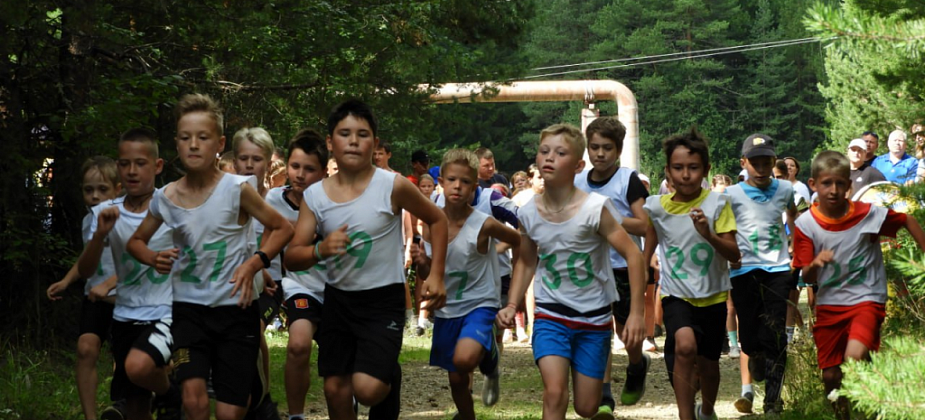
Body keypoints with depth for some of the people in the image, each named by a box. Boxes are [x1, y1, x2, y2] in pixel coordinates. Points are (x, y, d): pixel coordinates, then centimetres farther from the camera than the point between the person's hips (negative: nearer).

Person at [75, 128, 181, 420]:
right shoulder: (107, 213, 0)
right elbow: (85, 271, -4)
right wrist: (100, 234, -20)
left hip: (166, 313, -4)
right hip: (126, 316, 4)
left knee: (138, 366, -32)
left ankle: (169, 396, -1)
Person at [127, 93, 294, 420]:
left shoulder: (237, 189, -9)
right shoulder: (165, 198, -1)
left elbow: (282, 228, 1)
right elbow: (136, 241, 16)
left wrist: (254, 263, -15)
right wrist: (153, 258, -6)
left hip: (235, 307, -1)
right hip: (189, 308, 1)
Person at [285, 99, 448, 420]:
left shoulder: (393, 186, -13)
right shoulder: (315, 195, -5)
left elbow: (437, 219, 3)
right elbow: (292, 258, -5)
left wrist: (436, 276, -3)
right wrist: (320, 250, -26)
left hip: (384, 298, -4)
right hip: (337, 298, 4)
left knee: (368, 388, -17)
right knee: (335, 390, 6)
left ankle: (391, 379, 19)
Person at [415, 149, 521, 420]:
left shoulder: (484, 225, -18)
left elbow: (520, 243, -1)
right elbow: (426, 272, 5)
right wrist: (421, 263, -19)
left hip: (479, 304, -4)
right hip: (447, 309, 4)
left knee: (464, 359, -31)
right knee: (457, 380, 14)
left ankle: (490, 359, 3)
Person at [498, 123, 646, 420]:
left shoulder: (595, 208, -17)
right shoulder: (529, 213, -5)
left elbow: (634, 256, -15)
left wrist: (636, 313, -19)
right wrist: (512, 305, 0)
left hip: (594, 317, -1)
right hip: (551, 315, 2)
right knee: (555, 393, -20)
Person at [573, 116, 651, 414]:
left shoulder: (628, 180, -9)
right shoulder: (577, 183, 4)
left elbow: (644, 226, -17)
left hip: (625, 266, -3)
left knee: (626, 330, 9)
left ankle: (638, 368, 42)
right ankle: (603, 397, -5)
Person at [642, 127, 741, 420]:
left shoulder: (717, 204, -10)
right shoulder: (657, 207, -6)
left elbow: (734, 255, -14)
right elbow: (648, 251, 10)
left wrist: (709, 235, -31)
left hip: (712, 296, 1)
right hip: (676, 294, -1)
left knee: (708, 364, 14)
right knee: (685, 345, -29)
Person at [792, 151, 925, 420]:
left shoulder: (868, 214, -12)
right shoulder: (806, 224, -9)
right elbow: (807, 277, -8)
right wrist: (815, 264, -31)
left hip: (865, 299, -3)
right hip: (829, 304, 3)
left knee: (855, 357, -28)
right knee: (831, 375, 7)